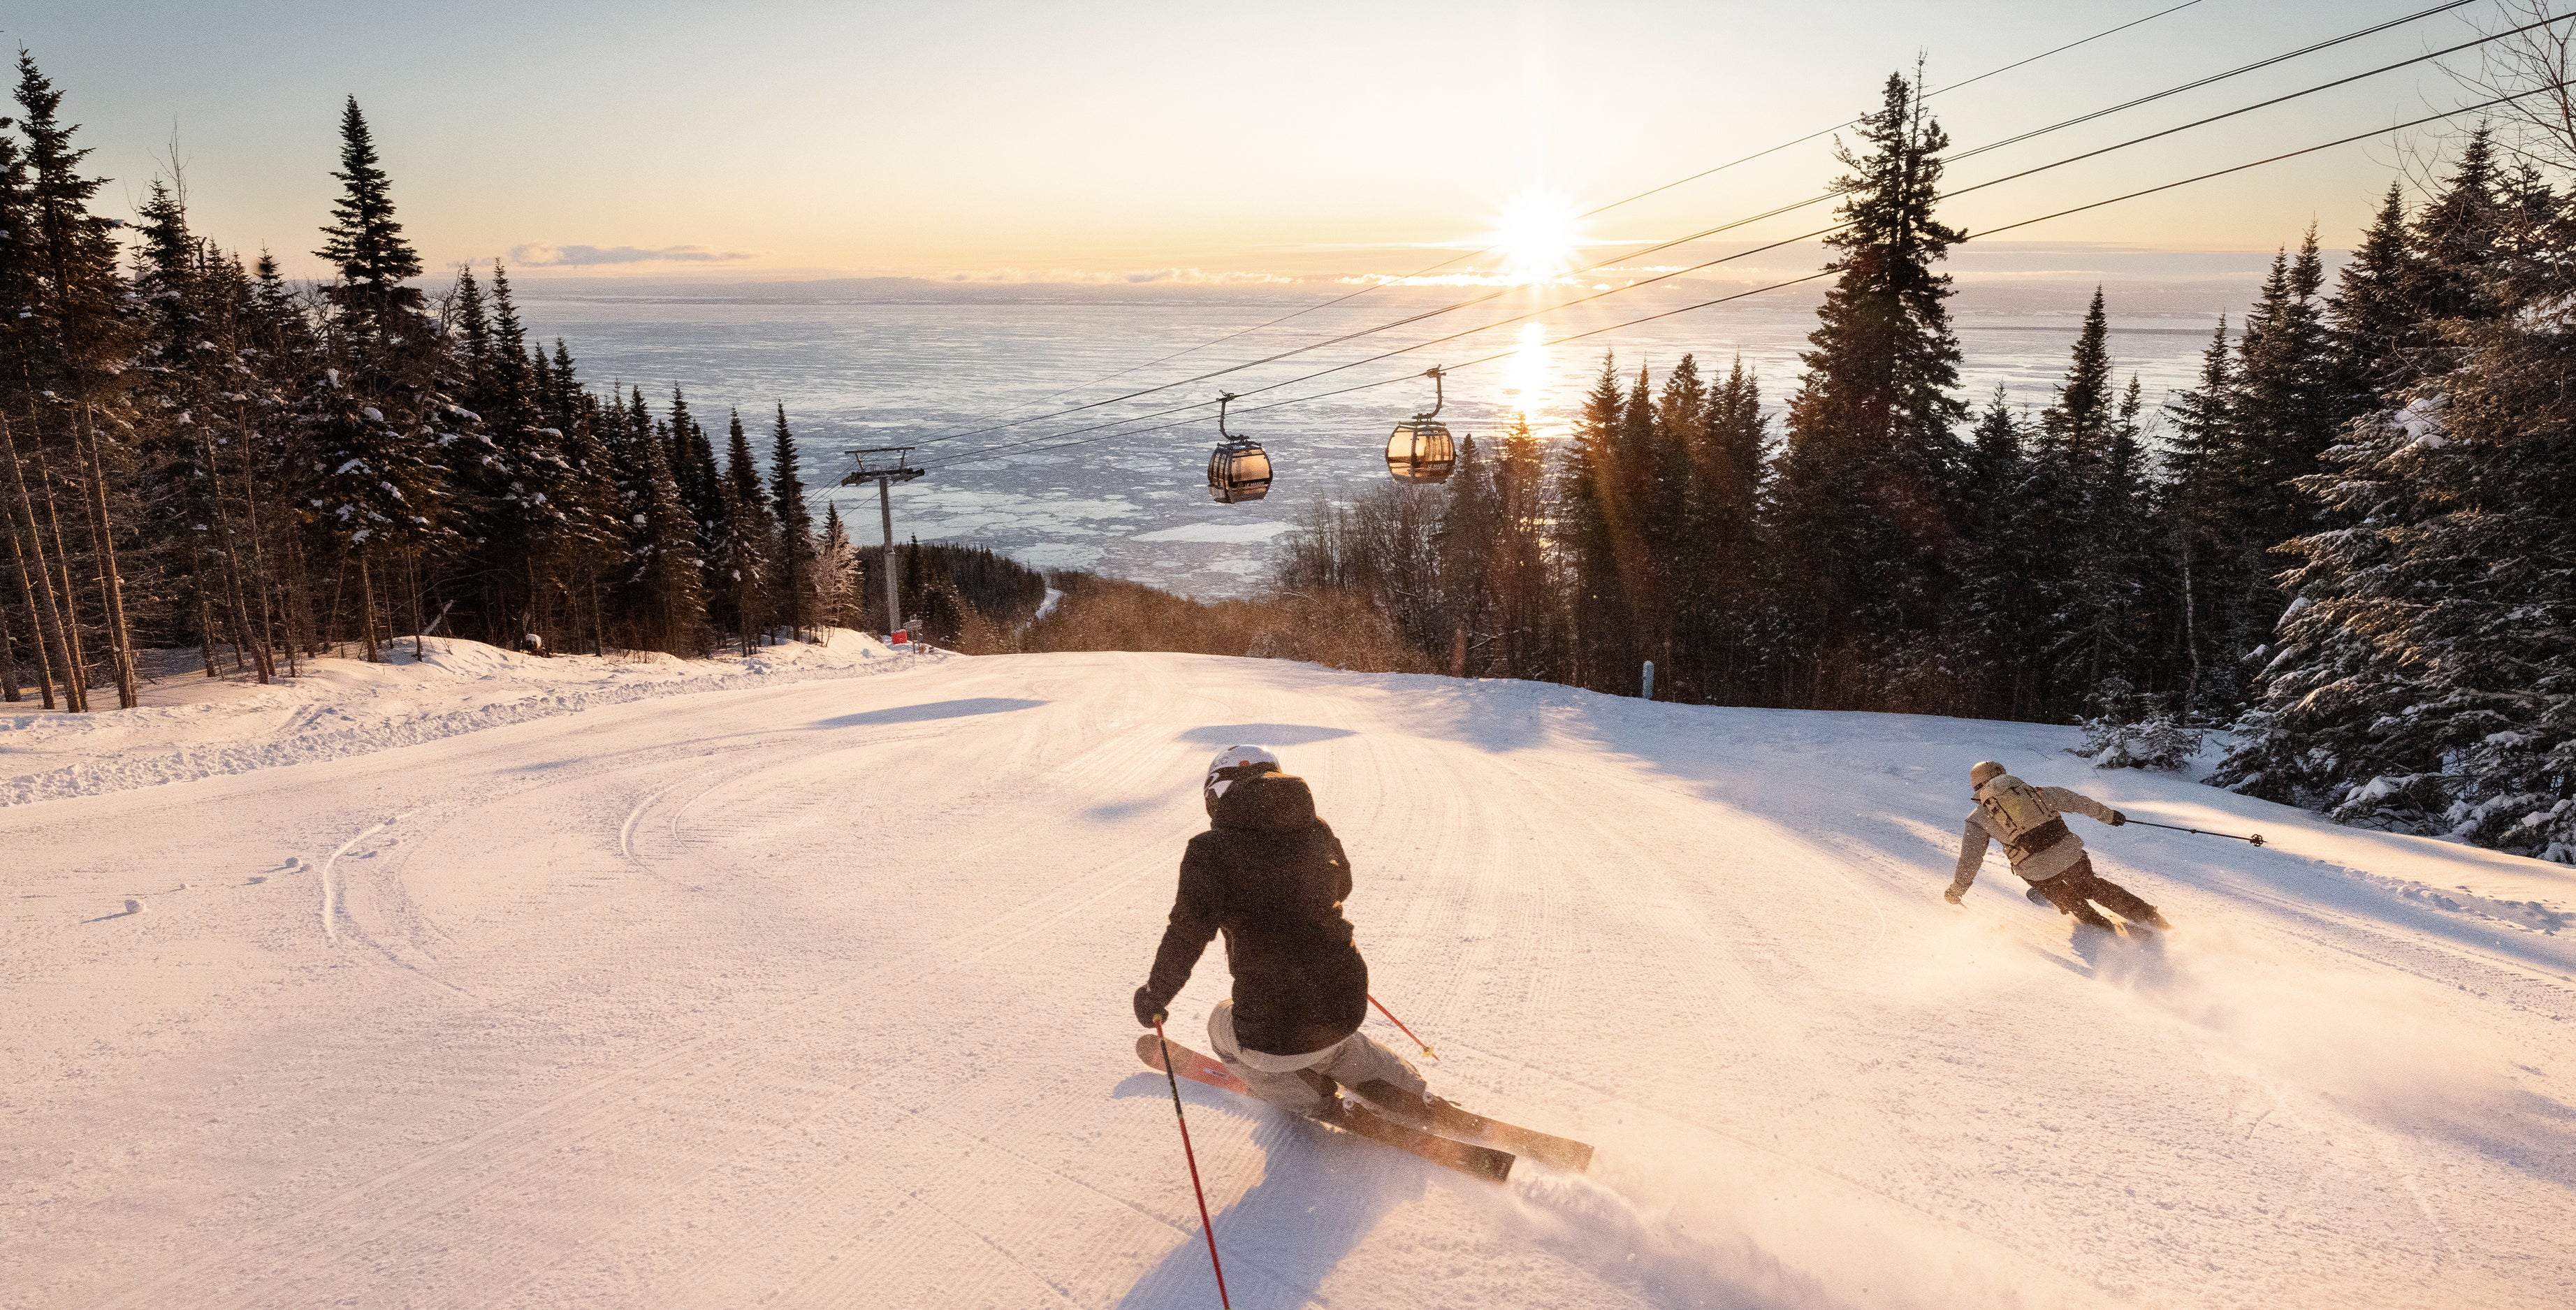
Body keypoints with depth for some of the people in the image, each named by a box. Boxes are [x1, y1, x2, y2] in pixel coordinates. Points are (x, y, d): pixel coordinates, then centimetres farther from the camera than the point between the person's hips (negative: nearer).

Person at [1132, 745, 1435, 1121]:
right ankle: (1413, 1095, 31)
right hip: (1347, 1006, 5)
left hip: (1277, 1031, -5)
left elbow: (1185, 938, -13)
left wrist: (1155, 996, 4)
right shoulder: (1317, 832, 3)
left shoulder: (1211, 851, -12)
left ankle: (1311, 1100, 23)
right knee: (1327, 1043, 39)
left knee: (1223, 1027, 29)